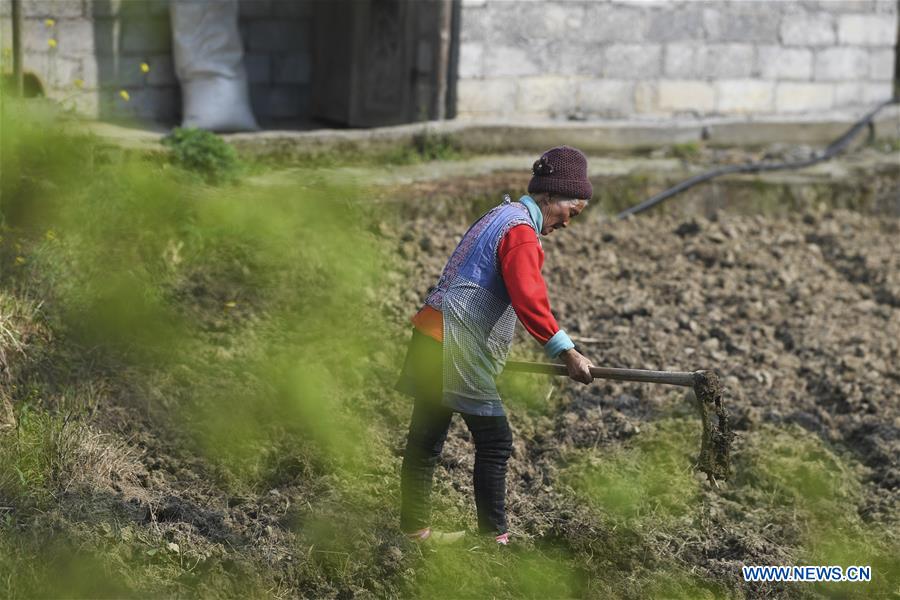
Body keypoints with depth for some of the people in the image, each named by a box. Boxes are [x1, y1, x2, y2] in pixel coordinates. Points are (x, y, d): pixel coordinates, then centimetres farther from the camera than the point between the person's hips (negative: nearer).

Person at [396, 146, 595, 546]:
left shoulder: (502, 216, 21)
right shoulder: (521, 231, -12)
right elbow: (528, 301, -24)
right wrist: (566, 352, -25)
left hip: (433, 340, 10)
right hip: (455, 350, -10)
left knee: (426, 438, 14)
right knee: (495, 442, -3)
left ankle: (415, 528, 22)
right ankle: (494, 537, 1)